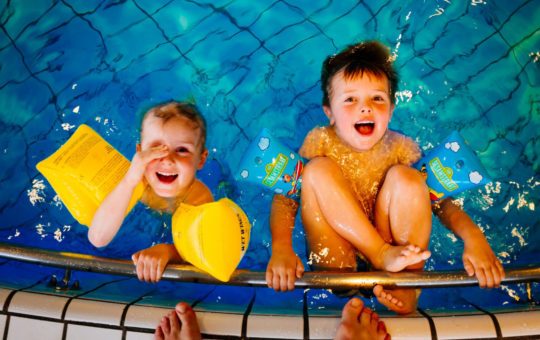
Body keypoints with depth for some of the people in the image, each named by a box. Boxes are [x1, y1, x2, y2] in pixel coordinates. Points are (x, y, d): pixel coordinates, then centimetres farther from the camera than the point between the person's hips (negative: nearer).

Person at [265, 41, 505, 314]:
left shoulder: (400, 148, -4)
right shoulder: (320, 142, -7)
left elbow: (440, 198, -6)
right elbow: (286, 195, -12)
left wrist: (473, 237, -26)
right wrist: (281, 248, -30)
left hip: (395, 242, 1)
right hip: (335, 252, 0)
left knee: (405, 178, -24)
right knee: (318, 169, -22)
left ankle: (407, 284, -16)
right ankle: (368, 261, -22)